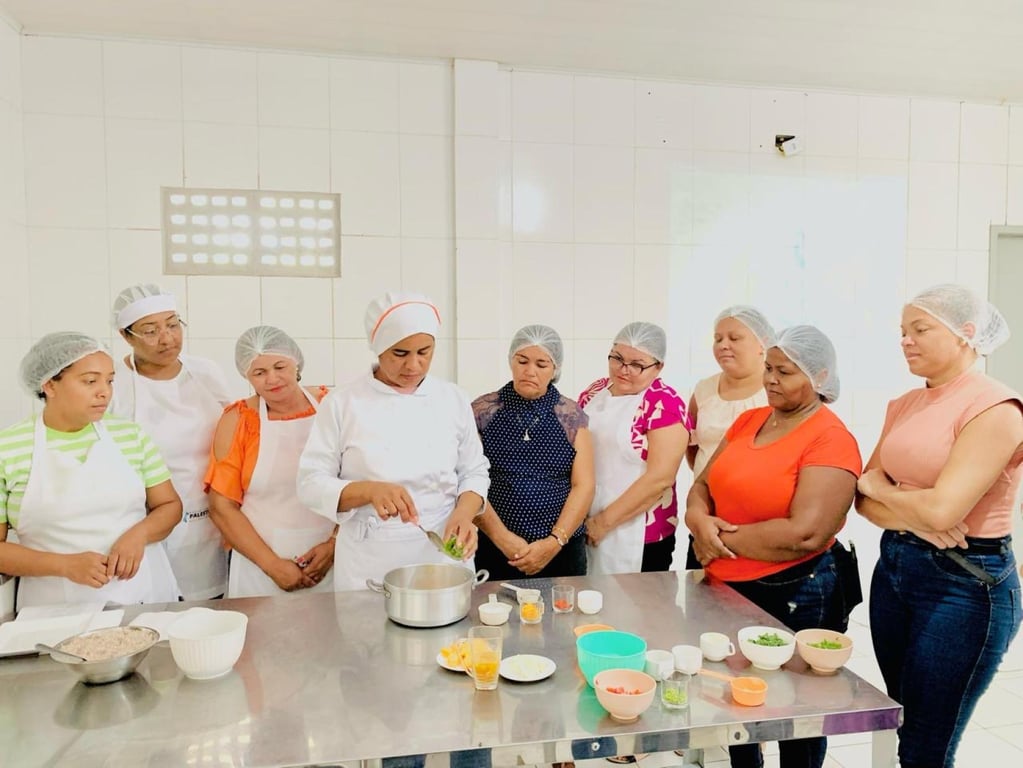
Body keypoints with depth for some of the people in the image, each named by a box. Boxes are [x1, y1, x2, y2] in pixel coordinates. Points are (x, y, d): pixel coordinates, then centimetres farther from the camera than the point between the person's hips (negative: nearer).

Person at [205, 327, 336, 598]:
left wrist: (333, 545, -12)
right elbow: (222, 507, -1)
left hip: (333, 560, 0)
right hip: (261, 567, 0)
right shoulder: (238, 420, -1)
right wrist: (273, 565, -7)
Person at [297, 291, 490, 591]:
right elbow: (312, 483, -7)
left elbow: (474, 472, 6)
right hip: (370, 563, -2)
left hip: (444, 554, 2)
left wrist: (464, 514, -14)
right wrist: (369, 490, -24)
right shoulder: (342, 403, -8)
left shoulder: (453, 399, 0)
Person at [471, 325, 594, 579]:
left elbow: (583, 486, -1)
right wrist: (501, 537, -13)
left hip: (561, 550, 1)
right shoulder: (482, 411, -1)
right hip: (494, 549, -1)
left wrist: (555, 542, -11)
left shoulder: (571, 415, 3)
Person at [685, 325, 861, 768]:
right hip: (726, 590, 7)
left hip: (794, 598, -6)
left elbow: (804, 535, -26)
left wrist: (722, 537, -17)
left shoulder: (831, 440, -17)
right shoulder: (748, 421, 5)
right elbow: (702, 485, 8)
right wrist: (700, 520, -15)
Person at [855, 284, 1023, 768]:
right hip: (893, 567, 7)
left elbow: (941, 508, -24)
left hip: (966, 582, -7)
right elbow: (865, 500, 5)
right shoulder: (903, 406, 8)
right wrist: (913, 518, -15)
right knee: (903, 726, 18)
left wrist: (880, 487, -6)